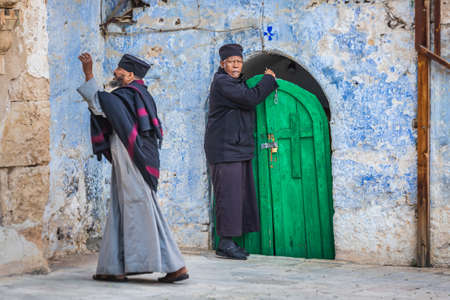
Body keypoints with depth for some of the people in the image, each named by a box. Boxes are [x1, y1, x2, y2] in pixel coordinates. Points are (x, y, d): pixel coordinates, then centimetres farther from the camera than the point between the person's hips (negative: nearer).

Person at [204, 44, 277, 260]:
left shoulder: (238, 83, 22)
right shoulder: (222, 82, -11)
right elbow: (250, 98, -19)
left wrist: (267, 81, 13)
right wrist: (268, 80, -6)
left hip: (238, 148, 10)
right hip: (224, 149, -10)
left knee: (241, 193, 8)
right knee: (228, 194, -10)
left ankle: (229, 242, 12)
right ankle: (225, 243, -6)